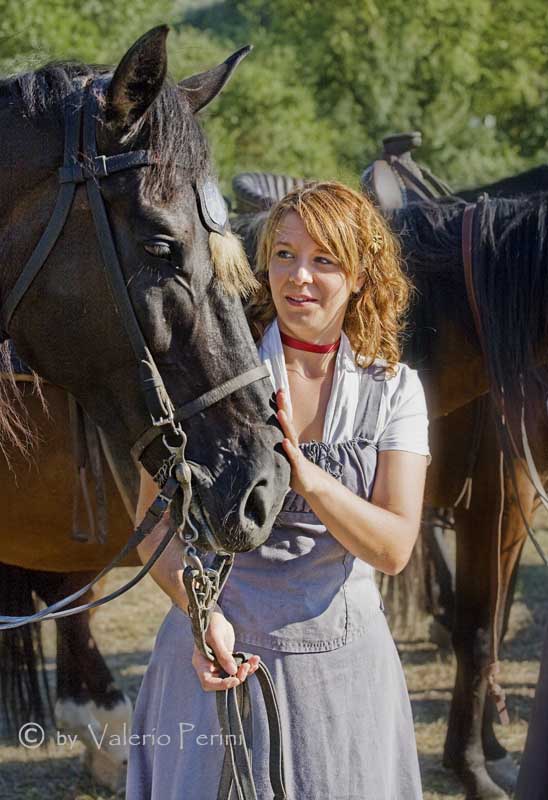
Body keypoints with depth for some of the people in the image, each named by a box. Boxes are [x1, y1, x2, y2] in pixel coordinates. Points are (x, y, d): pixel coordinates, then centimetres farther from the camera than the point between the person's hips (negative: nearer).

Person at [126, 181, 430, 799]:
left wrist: (304, 474, -24)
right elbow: (155, 525, -6)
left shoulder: (394, 389, 0)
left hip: (345, 663, 2)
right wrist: (204, 614, -23)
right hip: (218, 654, -2)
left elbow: (393, 549, -9)